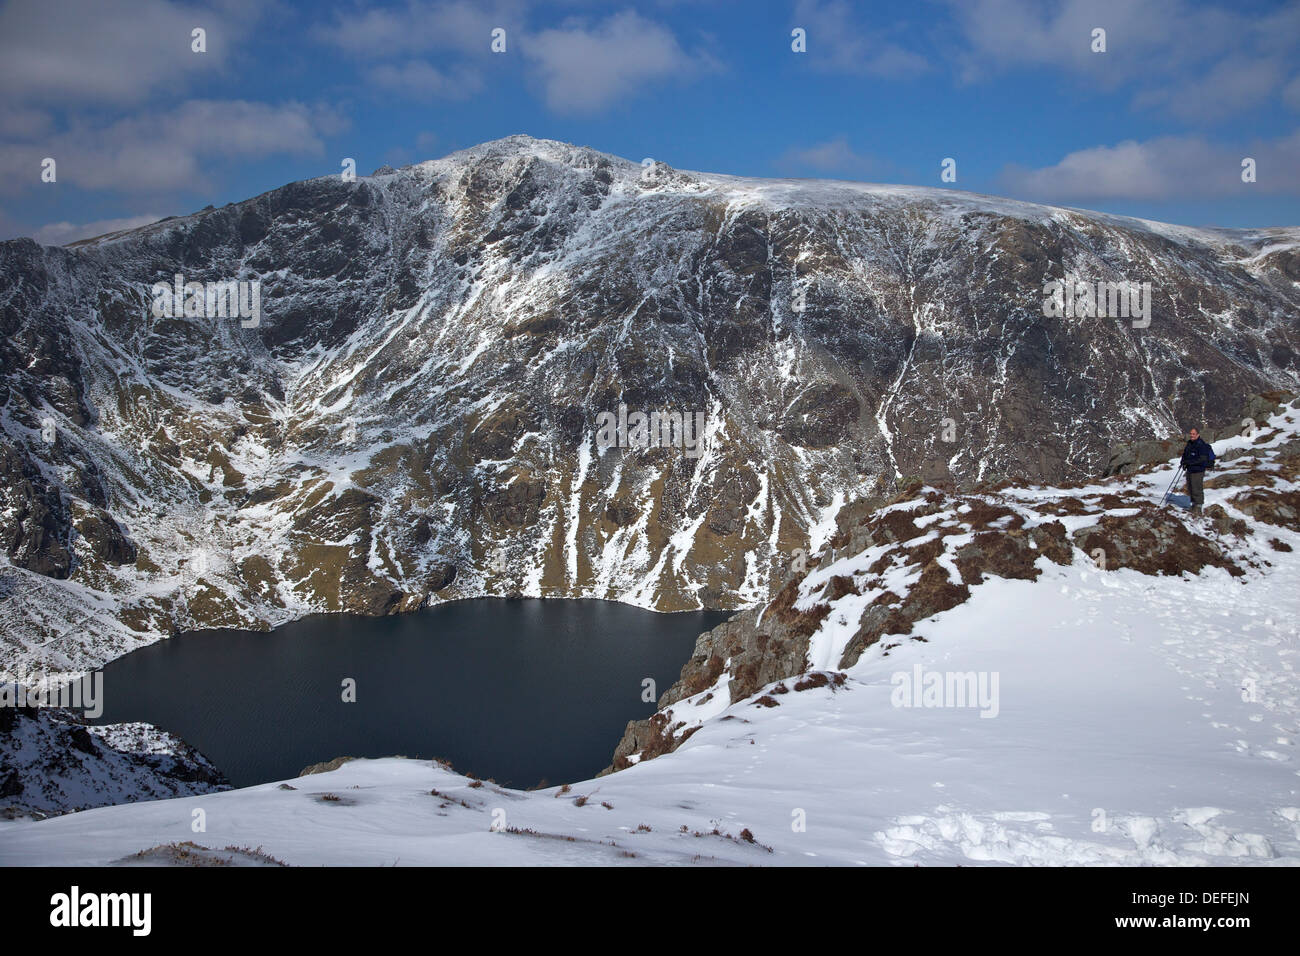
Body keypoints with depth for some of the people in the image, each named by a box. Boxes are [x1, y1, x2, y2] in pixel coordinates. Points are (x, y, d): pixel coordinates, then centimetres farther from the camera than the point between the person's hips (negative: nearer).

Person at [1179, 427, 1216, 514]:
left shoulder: (1201, 445, -17)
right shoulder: (1189, 444, 10)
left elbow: (1202, 459, -24)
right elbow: (1185, 454, 23)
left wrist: (1189, 462, -26)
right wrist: (1184, 462, 3)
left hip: (1198, 471, -9)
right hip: (1190, 470, 9)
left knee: (1197, 490, -6)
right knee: (1190, 489, 17)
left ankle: (1198, 508, 1)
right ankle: (1193, 505, 29)